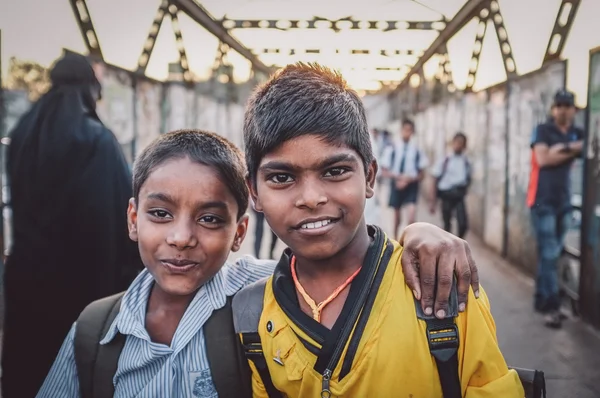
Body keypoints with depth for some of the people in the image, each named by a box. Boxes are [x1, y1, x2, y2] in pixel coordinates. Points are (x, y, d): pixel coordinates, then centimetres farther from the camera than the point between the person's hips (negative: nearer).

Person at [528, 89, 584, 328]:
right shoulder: (543, 130, -2)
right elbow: (542, 158, -16)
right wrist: (572, 150, -8)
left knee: (552, 254, 11)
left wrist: (562, 148, -12)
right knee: (549, 254, -8)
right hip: (543, 201, -5)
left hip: (564, 202, 5)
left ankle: (541, 300, 20)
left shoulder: (578, 134, 13)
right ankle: (552, 307, -5)